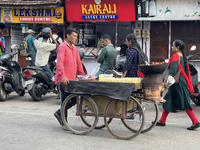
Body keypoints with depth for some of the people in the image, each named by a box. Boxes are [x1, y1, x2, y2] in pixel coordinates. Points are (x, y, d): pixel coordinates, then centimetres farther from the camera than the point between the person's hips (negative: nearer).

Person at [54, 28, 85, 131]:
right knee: (65, 101, -3)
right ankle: (64, 123, 8)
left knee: (74, 100, 7)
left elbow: (78, 64, 24)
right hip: (63, 80, -8)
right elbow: (59, 62, -18)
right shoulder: (62, 47, -6)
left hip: (72, 80, 8)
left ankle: (58, 113, 26)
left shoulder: (75, 49, 19)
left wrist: (83, 76, 17)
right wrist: (63, 76, -29)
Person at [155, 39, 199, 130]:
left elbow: (172, 70, -26)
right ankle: (162, 121, 19)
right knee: (168, 101, 13)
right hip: (183, 81, 10)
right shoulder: (183, 57, 15)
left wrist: (166, 79, -29)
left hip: (178, 83, -10)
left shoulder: (175, 56, -14)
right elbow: (187, 71, 19)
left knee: (184, 103, -6)